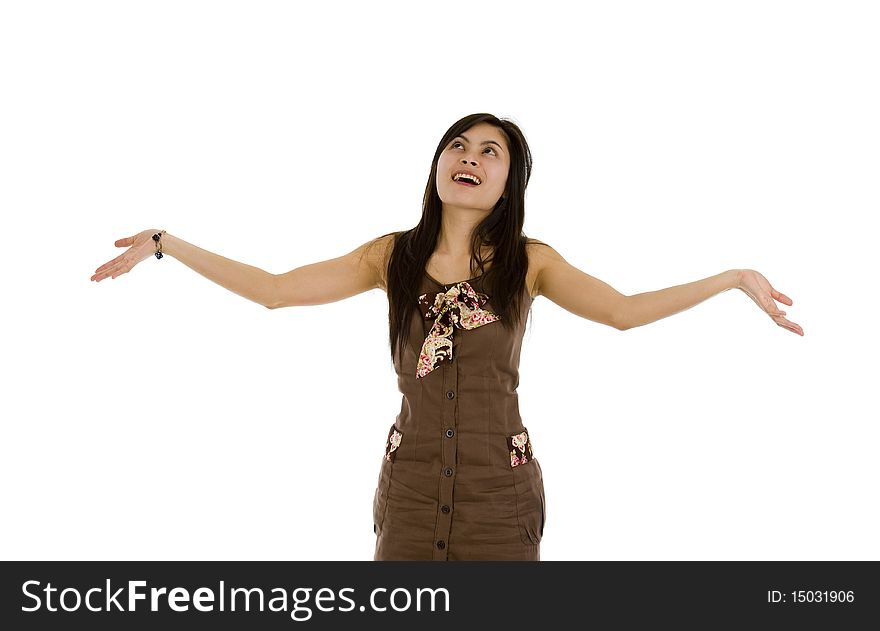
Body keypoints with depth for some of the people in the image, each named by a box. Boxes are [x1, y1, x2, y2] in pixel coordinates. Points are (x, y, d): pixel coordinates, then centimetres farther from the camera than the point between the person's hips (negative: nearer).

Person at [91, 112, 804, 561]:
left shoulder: (530, 262, 1)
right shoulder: (393, 257, 3)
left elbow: (625, 310, -6)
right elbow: (272, 289, 1)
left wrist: (735, 277, -11)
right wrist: (166, 245, -2)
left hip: (500, 487, -1)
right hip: (411, 483, 1)